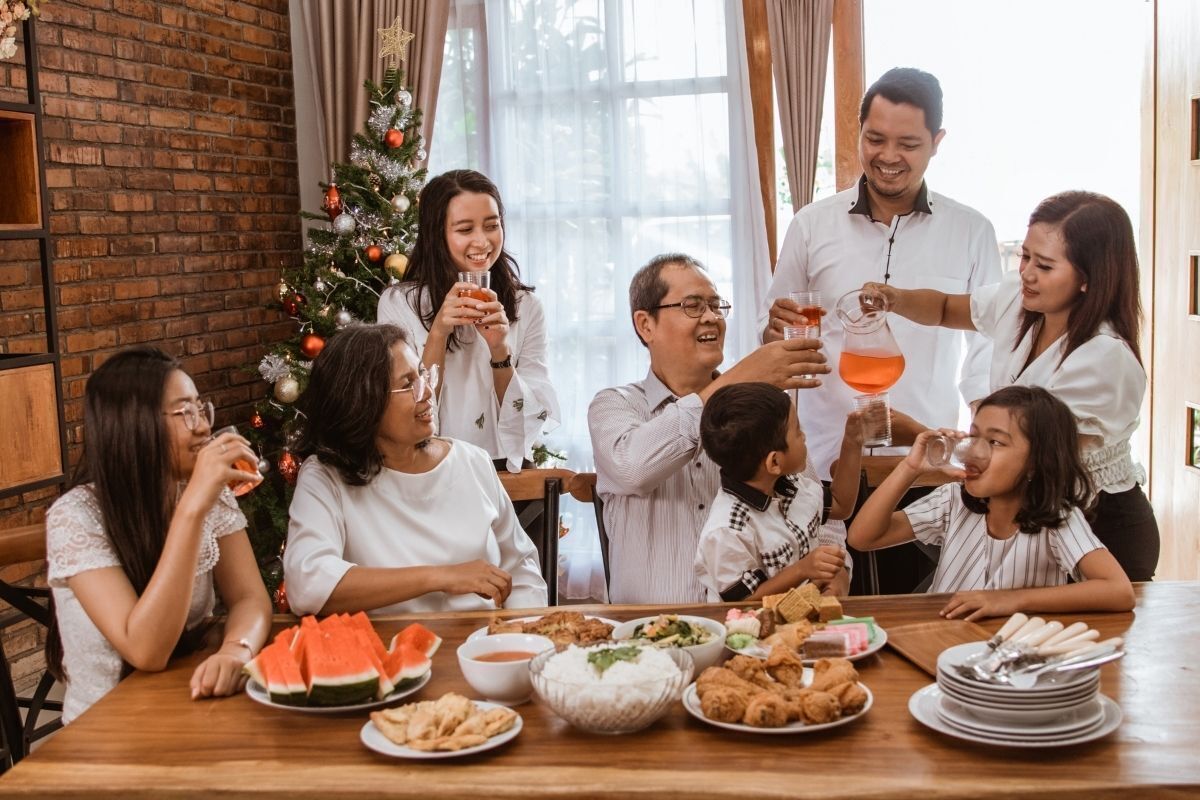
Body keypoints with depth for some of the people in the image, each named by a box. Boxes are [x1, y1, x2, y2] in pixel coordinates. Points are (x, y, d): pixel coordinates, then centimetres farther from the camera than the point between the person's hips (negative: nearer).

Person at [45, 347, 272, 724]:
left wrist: (236, 649, -31)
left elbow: (249, 597, -8)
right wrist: (192, 507, -32)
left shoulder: (211, 493, -2)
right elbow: (146, 651, -26)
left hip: (194, 704, 5)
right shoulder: (76, 515, -17)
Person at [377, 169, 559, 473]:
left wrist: (500, 351, -14)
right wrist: (438, 333, -15)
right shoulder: (398, 304, -1)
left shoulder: (526, 307, 3)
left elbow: (533, 422, 0)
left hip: (504, 471, 1)